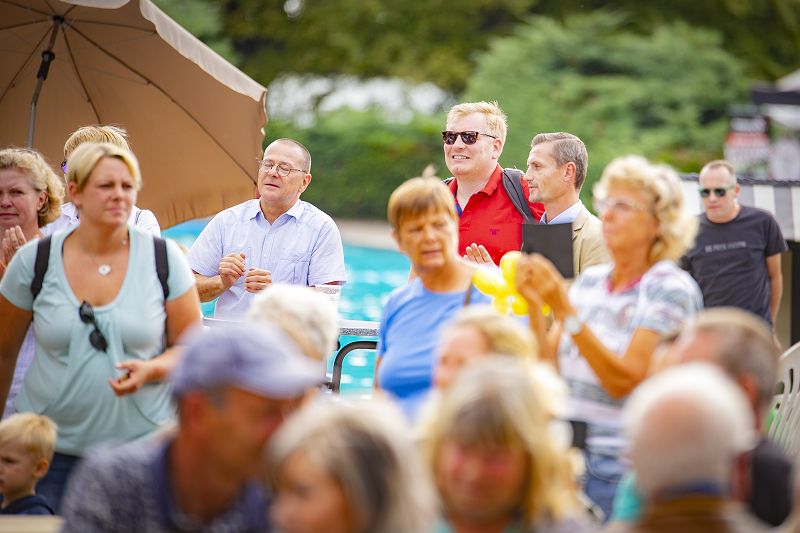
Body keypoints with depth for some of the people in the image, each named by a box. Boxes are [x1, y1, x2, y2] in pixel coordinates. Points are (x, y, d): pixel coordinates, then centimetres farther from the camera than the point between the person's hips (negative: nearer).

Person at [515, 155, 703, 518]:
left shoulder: (669, 287, -8)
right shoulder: (590, 280, 11)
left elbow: (624, 381, -17)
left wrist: (564, 309, -21)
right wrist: (535, 306, -7)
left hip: (622, 464, -5)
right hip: (569, 453, 6)